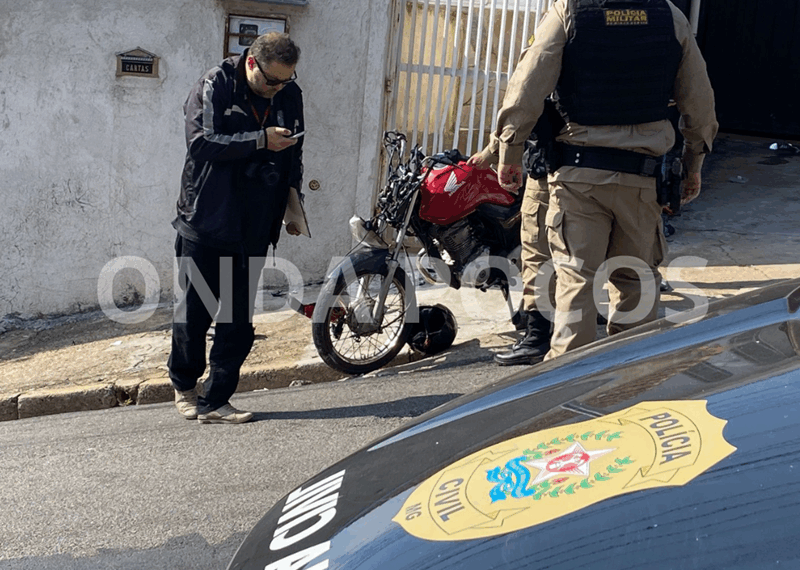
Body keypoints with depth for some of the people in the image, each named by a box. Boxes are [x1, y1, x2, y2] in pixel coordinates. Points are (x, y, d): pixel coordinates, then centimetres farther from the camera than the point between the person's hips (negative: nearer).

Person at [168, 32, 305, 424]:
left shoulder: (290, 96, 9)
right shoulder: (215, 86, -7)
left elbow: (293, 154, 20)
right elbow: (201, 143, -18)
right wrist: (260, 141, -20)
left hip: (253, 230, 4)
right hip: (205, 223, -4)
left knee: (238, 321, 1)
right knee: (193, 312, 5)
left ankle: (214, 402, 9)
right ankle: (183, 385, 28)